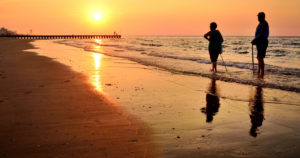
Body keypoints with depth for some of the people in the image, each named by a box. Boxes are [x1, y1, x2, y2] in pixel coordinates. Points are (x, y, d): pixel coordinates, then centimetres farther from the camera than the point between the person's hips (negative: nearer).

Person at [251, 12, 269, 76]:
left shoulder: (264, 24, -13)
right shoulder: (261, 23, 18)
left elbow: (262, 34, -22)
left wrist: (255, 39, -19)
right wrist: (255, 40, 13)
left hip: (262, 42, -11)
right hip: (260, 42, 11)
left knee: (260, 58, -12)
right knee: (259, 57, 15)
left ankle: (262, 72, -11)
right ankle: (259, 71, 23)